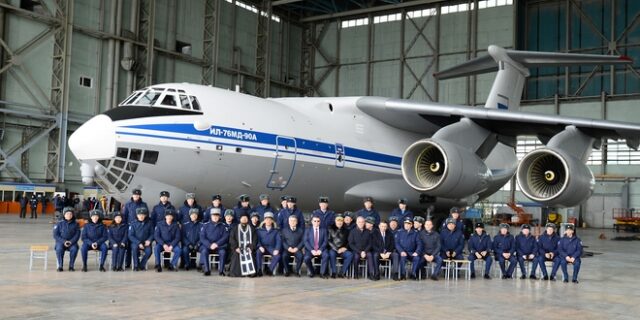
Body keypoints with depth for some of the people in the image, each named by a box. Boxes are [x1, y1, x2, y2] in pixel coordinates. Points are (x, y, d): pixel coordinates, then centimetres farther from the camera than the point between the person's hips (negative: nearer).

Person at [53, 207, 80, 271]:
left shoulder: (75, 224, 6)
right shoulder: (59, 224, 4)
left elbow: (77, 235, 2)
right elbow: (55, 235, -1)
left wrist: (71, 242, -16)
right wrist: (64, 241, -15)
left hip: (72, 242, 0)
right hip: (61, 242, 0)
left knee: (74, 249, -32)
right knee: (59, 249, -33)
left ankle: (71, 266, -19)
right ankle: (60, 266, -21)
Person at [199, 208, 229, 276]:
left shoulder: (222, 226, 6)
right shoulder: (205, 225, 5)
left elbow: (225, 236, -2)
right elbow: (202, 238, -2)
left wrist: (217, 244, -16)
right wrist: (210, 245, -17)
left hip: (219, 246, 0)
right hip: (207, 245, 0)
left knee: (223, 251, -31)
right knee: (204, 251, -31)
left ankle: (221, 270, -23)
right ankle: (207, 270, -28)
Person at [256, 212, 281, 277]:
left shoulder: (276, 230, 11)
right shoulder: (260, 230, 10)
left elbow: (278, 240, 2)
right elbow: (257, 239, 2)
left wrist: (277, 249, -16)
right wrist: (260, 246, -19)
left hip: (272, 248, 0)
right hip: (263, 248, 0)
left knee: (277, 255, -30)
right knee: (258, 252, -34)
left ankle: (270, 270, -20)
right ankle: (259, 270, -26)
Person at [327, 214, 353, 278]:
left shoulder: (346, 230, 16)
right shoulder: (331, 229, 7)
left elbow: (349, 241, 15)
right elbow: (329, 241, 0)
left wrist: (345, 247, -6)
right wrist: (337, 249, -10)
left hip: (343, 250, 2)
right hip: (333, 249, -2)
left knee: (350, 254, -28)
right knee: (331, 253, -36)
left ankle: (342, 272, -22)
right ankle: (334, 272, -26)